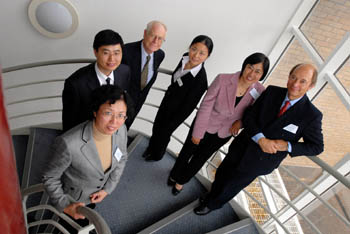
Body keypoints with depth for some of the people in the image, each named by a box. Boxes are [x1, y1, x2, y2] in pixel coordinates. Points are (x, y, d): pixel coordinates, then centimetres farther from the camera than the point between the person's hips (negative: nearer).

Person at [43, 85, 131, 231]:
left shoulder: (121, 129, -27)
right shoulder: (69, 143, -42)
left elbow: (121, 159, -6)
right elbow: (50, 177, -21)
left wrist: (107, 189, -6)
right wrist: (64, 206, -21)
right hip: (72, 199, -4)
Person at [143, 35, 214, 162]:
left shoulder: (200, 80, -34)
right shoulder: (185, 58, -16)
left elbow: (188, 106, -24)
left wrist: (172, 124, -13)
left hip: (176, 112, -6)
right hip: (167, 101, 6)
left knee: (164, 133, 19)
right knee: (156, 126, 26)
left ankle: (156, 155, 52)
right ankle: (151, 147, 58)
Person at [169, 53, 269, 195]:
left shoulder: (259, 92, -18)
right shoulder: (222, 80, -28)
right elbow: (205, 106, -22)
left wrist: (241, 121, -17)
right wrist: (198, 133, -16)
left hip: (223, 134, 3)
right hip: (204, 125, -2)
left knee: (200, 158, 22)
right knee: (187, 152, 19)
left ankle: (182, 180, 52)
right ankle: (174, 175, 53)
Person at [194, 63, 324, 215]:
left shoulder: (312, 115, -18)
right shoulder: (272, 92, -12)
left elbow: (316, 147, -7)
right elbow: (248, 117, -10)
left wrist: (287, 145, -22)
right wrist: (261, 139, -26)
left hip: (260, 160, -2)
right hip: (241, 147, 3)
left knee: (232, 185, 17)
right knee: (221, 174, 23)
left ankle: (213, 204, 49)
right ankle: (212, 195, 57)